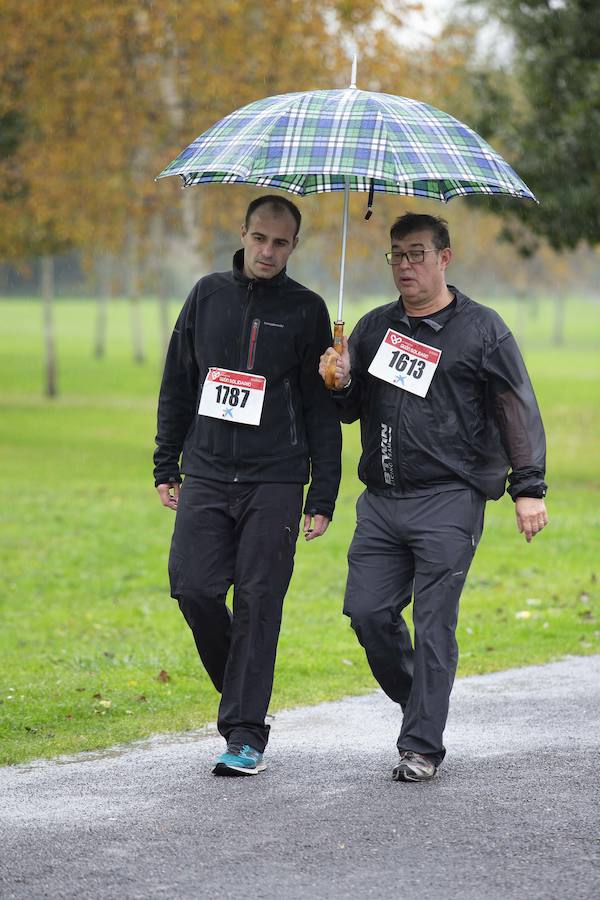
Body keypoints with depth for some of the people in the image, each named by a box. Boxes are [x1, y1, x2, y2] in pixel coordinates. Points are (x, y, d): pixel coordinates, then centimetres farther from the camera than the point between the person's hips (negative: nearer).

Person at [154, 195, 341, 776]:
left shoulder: (305, 310, 3)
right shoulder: (208, 295, 11)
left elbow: (322, 410, 4)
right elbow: (177, 384, 17)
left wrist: (323, 497, -1)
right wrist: (165, 466, 12)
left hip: (274, 482, -3)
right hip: (206, 475, 3)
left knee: (258, 601, -6)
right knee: (193, 587, -8)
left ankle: (246, 734, -2)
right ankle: (239, 687, 18)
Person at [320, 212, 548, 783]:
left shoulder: (481, 329, 3)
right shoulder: (374, 327, 16)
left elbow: (518, 410, 1)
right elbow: (350, 412, 21)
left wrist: (528, 488, -6)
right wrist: (341, 386, -3)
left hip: (448, 501, -5)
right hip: (380, 500, 5)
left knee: (433, 623, -6)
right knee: (367, 611, -2)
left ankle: (422, 747, 0)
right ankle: (418, 703, 22)